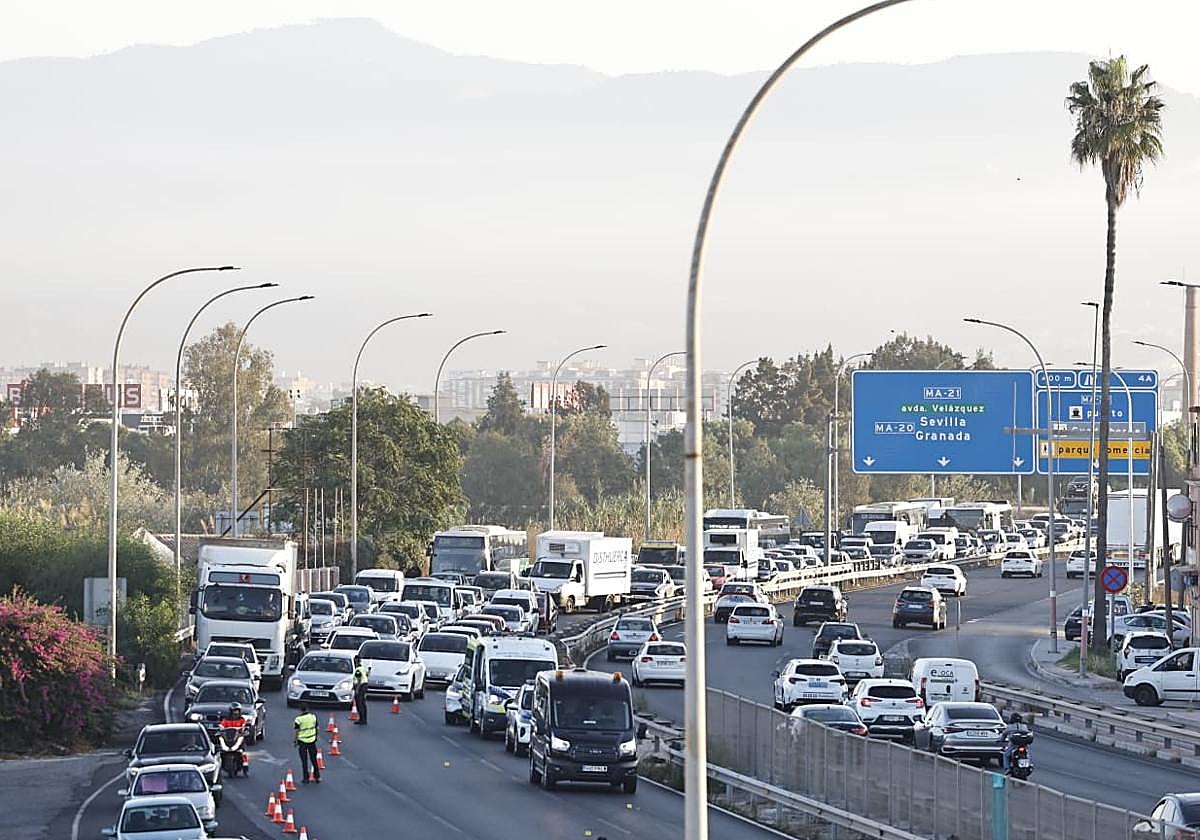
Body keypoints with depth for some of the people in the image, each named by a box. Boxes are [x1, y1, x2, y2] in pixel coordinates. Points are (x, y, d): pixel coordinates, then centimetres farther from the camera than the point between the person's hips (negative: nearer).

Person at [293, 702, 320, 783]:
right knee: (314, 760, 14)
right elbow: (316, 727, 6)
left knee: (304, 761, 5)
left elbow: (296, 731, -11)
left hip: (302, 741, -3)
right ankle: (317, 777, 18)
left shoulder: (299, 719, -15)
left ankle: (306, 778, 8)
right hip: (312, 740, 3)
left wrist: (295, 741, -1)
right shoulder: (313, 716, -3)